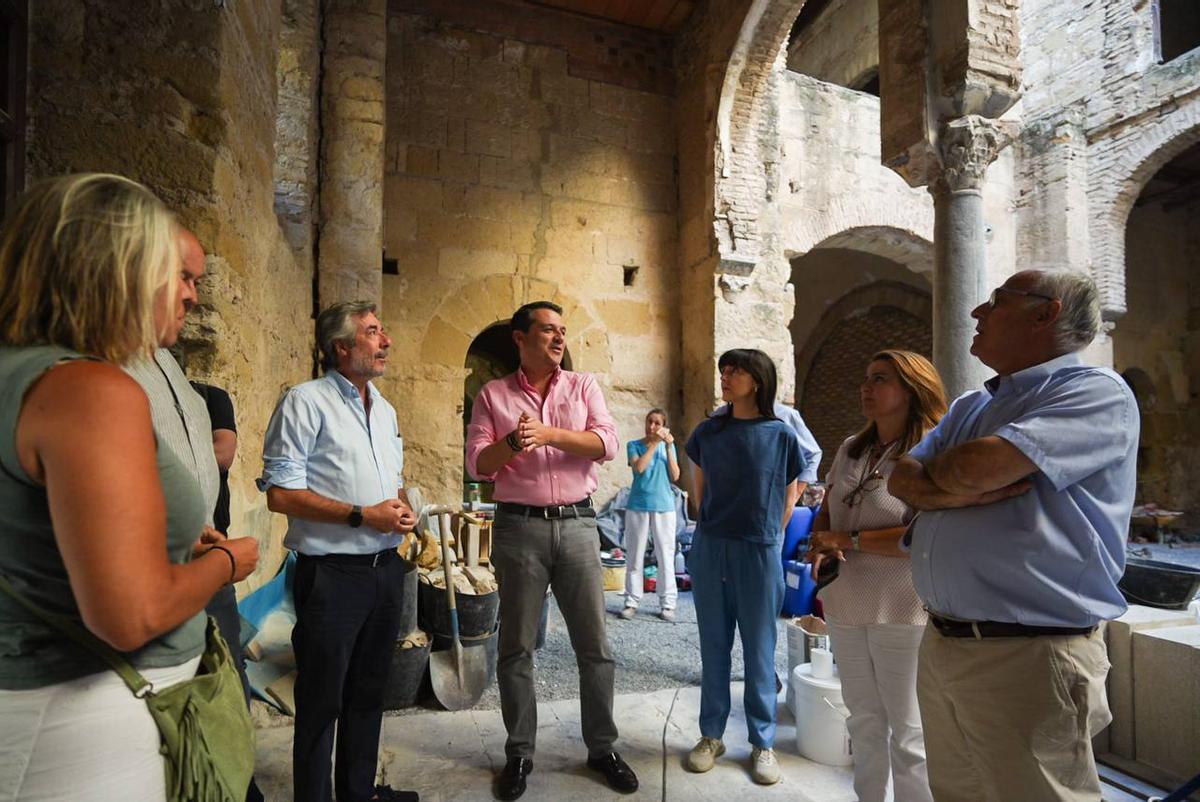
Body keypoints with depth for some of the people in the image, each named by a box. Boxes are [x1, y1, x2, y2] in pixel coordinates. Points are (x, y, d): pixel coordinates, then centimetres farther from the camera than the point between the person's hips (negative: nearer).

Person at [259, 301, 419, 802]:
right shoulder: (306, 402, -10)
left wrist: (404, 508, 0)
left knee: (368, 690, 19)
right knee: (321, 700, 7)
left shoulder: (384, 409, 13)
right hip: (332, 572, -7)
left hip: (387, 568, 7)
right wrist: (363, 516, -19)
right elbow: (280, 493, -15)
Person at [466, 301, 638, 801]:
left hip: (577, 525, 1)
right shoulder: (493, 395, 5)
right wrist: (511, 443, -20)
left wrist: (549, 434, -18)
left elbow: (608, 444, -7)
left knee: (594, 644, 8)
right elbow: (478, 465, 0)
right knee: (516, 647, 10)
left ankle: (602, 747, 27)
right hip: (518, 527, -1)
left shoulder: (584, 387, 7)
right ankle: (520, 753, 27)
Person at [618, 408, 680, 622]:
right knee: (634, 555, 3)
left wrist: (669, 447, -7)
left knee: (665, 556, 2)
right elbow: (639, 467, -15)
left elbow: (675, 476, -1)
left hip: (664, 507, 1)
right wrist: (655, 443, -14)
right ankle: (631, 601, 12)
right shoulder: (634, 445, 3)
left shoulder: (668, 446, 9)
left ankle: (667, 604, 9)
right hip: (638, 506, -1)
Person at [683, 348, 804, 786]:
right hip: (710, 550, 2)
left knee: (759, 652, 9)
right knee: (713, 648, 12)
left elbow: (789, 495, 7)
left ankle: (763, 743, 24)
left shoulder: (781, 435, -5)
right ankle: (711, 735, 26)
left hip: (759, 553, -2)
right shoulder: (707, 431, 2)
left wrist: (769, 537, 6)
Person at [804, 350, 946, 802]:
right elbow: (825, 515, 14)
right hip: (845, 607, 7)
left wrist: (848, 539, -16)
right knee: (864, 720, 20)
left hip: (903, 612, -7)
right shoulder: (851, 450, 9)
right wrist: (819, 547, -8)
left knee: (909, 731, 7)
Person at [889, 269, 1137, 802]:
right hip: (940, 643, 8)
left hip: (1027, 654, -8)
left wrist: (937, 467, -2)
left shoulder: (1095, 392, -11)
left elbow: (976, 466, -25)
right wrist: (955, 491, -14)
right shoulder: (970, 408, 15)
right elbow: (902, 480, 6)